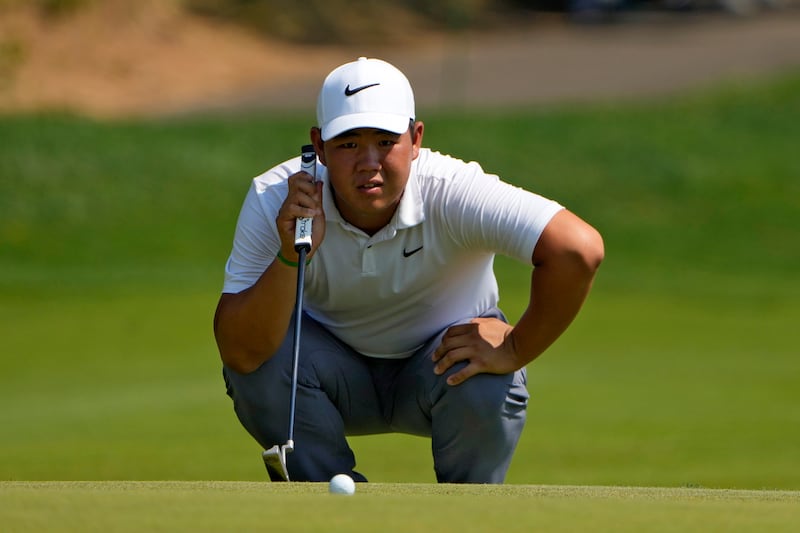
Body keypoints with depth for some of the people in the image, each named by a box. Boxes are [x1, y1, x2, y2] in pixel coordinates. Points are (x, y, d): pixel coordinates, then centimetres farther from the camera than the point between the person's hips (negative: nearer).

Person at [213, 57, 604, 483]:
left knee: (482, 386, -34)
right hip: (338, 376, 2)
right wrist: (290, 256, -43)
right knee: (263, 360, -28)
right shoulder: (274, 201, -24)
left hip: (443, 362, -1)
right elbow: (239, 353, -30)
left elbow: (579, 249, -40)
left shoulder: (452, 192, -30)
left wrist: (514, 350, -30)